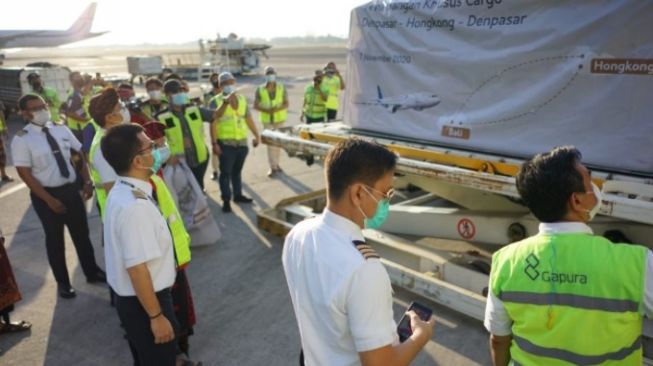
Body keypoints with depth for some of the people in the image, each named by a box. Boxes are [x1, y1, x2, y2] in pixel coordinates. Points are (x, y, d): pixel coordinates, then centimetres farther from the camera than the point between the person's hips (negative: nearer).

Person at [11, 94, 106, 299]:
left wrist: (87, 181, -7)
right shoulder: (21, 140, -13)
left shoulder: (61, 130, -1)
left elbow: (80, 154, 6)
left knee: (81, 234, 17)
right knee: (55, 239, 13)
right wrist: (49, 200, -18)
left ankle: (92, 272, 37)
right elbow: (25, 174, -15)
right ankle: (63, 282, 33)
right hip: (45, 194, -4)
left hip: (71, 189, 4)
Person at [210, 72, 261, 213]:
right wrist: (214, 143, -19)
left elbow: (248, 118, 14)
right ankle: (226, 200, 10)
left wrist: (257, 135, 11)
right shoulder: (216, 100, -7)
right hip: (226, 143, -5)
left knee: (237, 170, 17)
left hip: (242, 142, 5)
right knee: (226, 172, 2)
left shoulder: (242, 99, 9)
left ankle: (238, 195, 29)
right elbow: (213, 123, -13)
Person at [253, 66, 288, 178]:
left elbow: (286, 104, -3)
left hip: (279, 119, 2)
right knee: (270, 143, -6)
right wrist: (266, 110, -20)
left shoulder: (282, 88, -2)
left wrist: (277, 109, -22)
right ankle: (273, 167, -4)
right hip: (266, 119, -1)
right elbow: (255, 105, -3)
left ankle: (276, 163, 25)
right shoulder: (260, 89, -4)